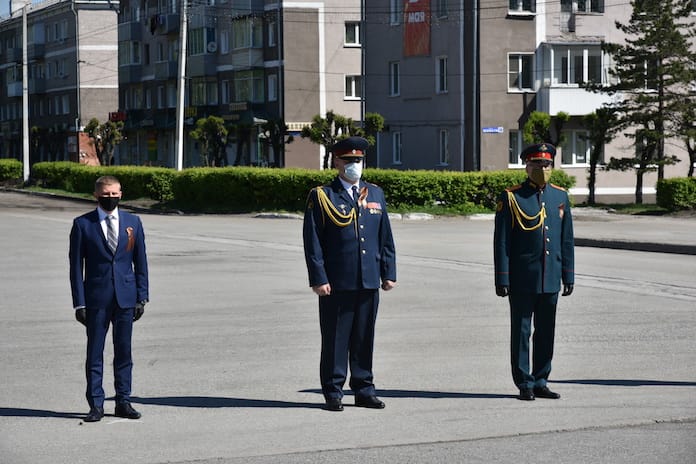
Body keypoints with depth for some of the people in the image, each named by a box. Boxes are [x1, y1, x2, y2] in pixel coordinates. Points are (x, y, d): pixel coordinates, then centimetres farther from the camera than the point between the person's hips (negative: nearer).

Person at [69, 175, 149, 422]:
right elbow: (76, 266, 0)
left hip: (126, 297, 2)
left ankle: (123, 402, 14)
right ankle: (96, 404, 7)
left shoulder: (133, 222, 8)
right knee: (94, 352, 1)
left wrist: (142, 297, 3)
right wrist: (79, 303, -6)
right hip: (96, 297, -2)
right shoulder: (82, 224, 0)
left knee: (124, 351, 6)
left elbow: (140, 262, 9)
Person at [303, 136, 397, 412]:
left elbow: (385, 238, 16)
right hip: (336, 283, -4)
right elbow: (312, 241, -5)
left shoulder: (375, 194, 14)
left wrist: (389, 273, 10)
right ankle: (333, 393, 8)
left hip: (369, 282, 4)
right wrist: (319, 279, -12)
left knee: (365, 338, 9)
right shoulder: (321, 197, -1)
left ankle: (364, 390, 17)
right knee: (335, 339, 0)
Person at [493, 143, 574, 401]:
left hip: (550, 280, 4)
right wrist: (502, 279, -10)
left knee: (546, 333, 9)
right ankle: (525, 385, 9)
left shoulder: (560, 197, 9)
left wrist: (568, 275, 8)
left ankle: (540, 382, 18)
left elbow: (567, 241, 12)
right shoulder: (511, 198, -5)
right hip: (522, 280, -4)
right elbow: (501, 242, -6)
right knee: (521, 332, 2)